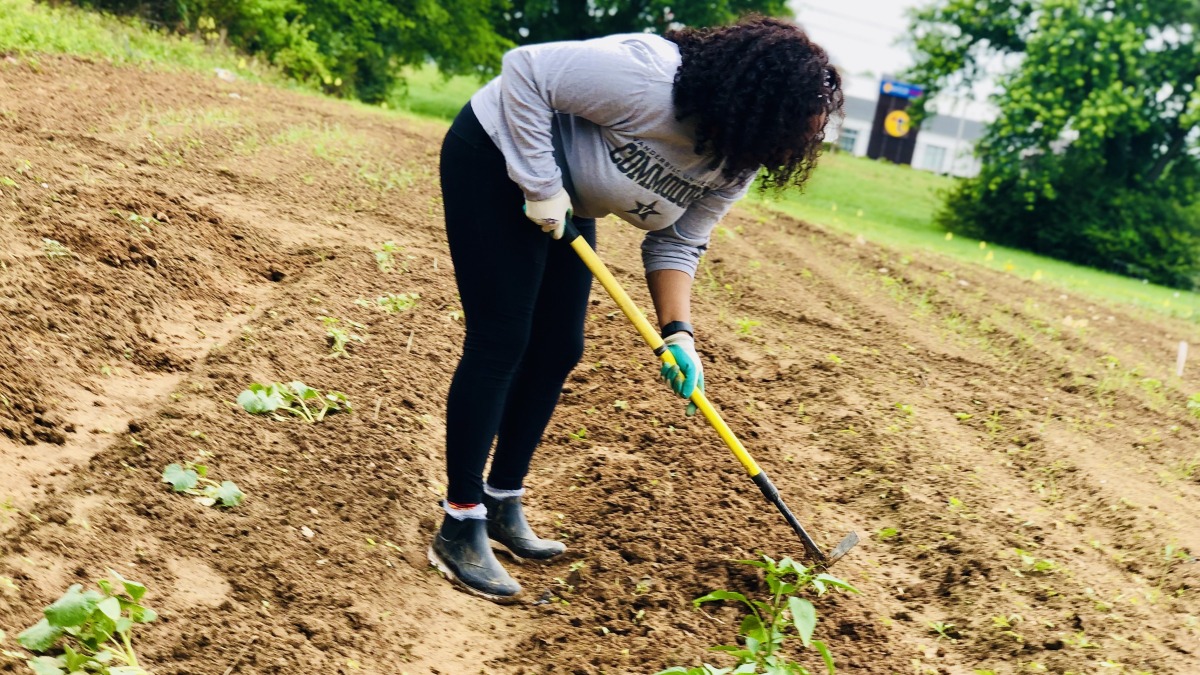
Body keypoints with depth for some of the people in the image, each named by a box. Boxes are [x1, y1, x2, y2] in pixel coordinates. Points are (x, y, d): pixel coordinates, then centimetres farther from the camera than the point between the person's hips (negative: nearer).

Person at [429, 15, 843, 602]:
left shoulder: (737, 165, -10)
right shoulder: (652, 80, -35)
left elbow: (677, 241, -2)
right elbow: (525, 70, -29)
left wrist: (678, 333, -15)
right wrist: (541, 185, -28)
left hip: (566, 203, 8)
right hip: (497, 162, -8)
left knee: (558, 348, 7)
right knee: (501, 343, -11)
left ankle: (503, 505, 21)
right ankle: (459, 528, -2)